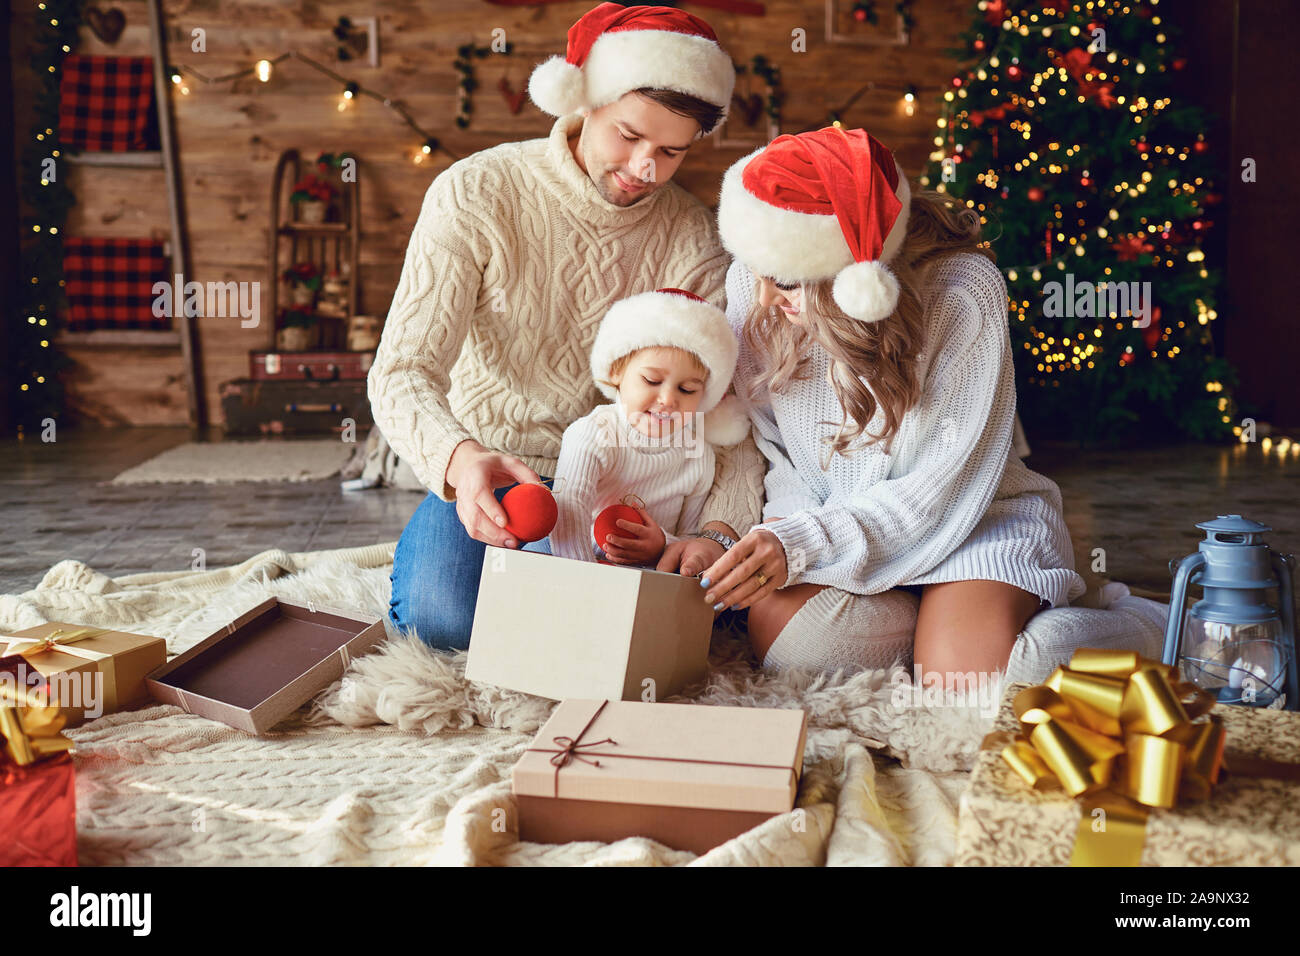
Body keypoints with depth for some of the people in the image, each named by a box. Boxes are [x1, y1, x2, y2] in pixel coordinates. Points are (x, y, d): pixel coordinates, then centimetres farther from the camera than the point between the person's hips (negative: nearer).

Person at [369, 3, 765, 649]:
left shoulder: (690, 235, -8)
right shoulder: (476, 193, -16)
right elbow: (401, 373, -23)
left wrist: (720, 528, -34)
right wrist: (460, 460, -46)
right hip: (477, 473, -2)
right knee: (443, 619, -28)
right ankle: (431, 541, 10)